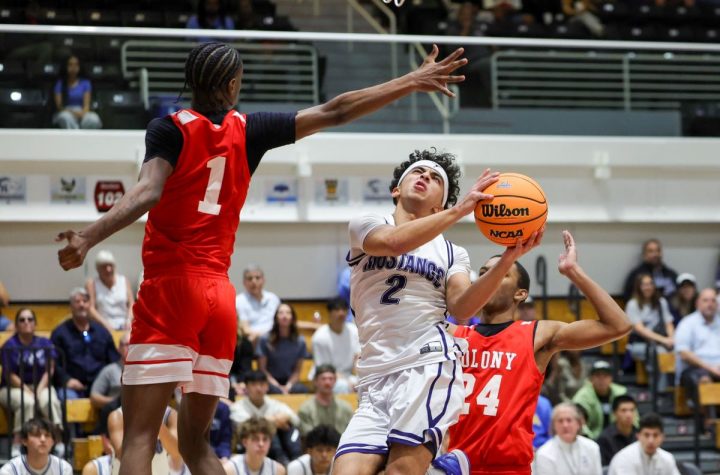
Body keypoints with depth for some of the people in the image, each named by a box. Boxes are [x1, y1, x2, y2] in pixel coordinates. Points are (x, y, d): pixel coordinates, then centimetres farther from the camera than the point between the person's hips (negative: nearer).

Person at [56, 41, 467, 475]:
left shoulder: (170, 129, -2)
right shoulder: (248, 130, 9)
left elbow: (148, 193, -18)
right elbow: (333, 113, 12)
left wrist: (88, 238, -27)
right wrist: (411, 83, 19)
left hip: (170, 289, -4)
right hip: (219, 295, 4)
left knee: (140, 437, -8)